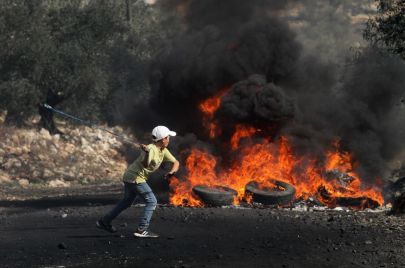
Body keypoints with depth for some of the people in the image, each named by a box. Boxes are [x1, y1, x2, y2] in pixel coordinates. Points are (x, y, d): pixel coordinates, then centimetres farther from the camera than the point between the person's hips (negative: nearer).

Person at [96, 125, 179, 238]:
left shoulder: (163, 151, 6)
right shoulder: (151, 149, -23)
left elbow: (176, 162, 12)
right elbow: (145, 164, -40)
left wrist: (172, 172, -9)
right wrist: (147, 153, -59)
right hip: (135, 178, -10)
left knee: (127, 201, 23)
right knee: (151, 201, -9)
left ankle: (104, 221, 31)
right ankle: (142, 230, -12)